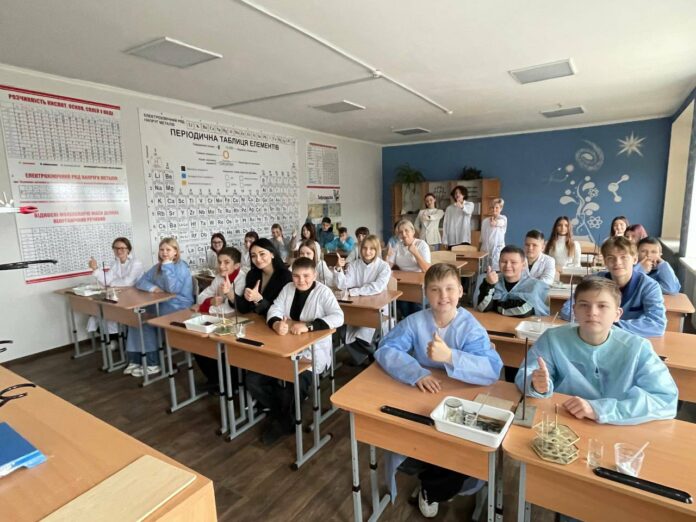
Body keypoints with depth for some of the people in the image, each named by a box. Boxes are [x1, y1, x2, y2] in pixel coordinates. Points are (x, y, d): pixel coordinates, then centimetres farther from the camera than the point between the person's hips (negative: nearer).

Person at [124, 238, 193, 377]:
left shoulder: (181, 267, -13)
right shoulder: (158, 267, 12)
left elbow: (172, 289, -26)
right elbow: (141, 282, 8)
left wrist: (167, 265, -21)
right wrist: (152, 287, -13)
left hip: (178, 308, -8)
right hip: (161, 306, 8)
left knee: (145, 322, -19)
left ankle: (151, 364, -6)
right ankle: (135, 360, -2)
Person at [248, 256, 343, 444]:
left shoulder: (323, 292, -9)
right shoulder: (288, 288, 8)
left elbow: (338, 317, -21)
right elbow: (274, 309, -2)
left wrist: (308, 326, -32)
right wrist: (276, 323, -27)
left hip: (312, 352, -5)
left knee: (291, 386, -27)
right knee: (253, 380, -9)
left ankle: (285, 421, 9)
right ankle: (280, 414, 16)